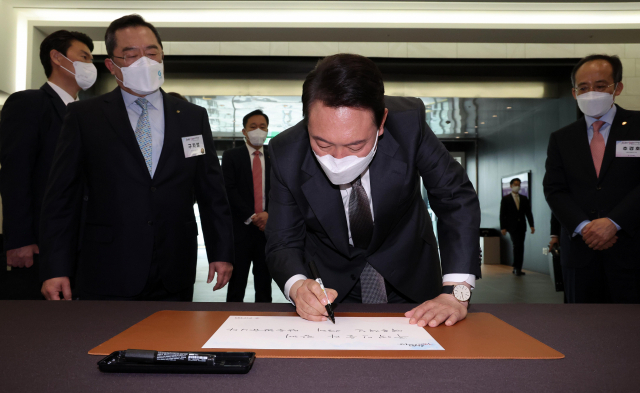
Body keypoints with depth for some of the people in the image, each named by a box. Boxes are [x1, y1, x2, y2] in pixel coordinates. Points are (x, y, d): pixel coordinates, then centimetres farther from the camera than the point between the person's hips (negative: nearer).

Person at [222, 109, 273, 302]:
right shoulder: (231, 156, 6)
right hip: (241, 227, -2)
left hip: (268, 227, 2)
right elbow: (230, 190, -4)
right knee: (237, 281, 2)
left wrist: (268, 213, -11)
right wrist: (251, 217, -12)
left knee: (264, 283, 8)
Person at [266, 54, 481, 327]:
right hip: (330, 286, 0)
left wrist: (456, 293, -25)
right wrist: (298, 287, -37)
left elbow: (456, 198, -17)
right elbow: (283, 244, -14)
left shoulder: (409, 123, -25)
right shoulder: (286, 155, -22)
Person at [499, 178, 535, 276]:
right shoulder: (506, 199, 2)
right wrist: (503, 227, -8)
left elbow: (528, 212, 10)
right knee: (517, 245, -15)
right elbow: (502, 214, -1)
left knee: (521, 247, 3)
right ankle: (516, 267, -6)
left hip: (521, 226, 4)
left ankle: (518, 269, 9)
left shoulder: (524, 198, 12)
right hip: (512, 226, -4)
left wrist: (531, 225, 0)